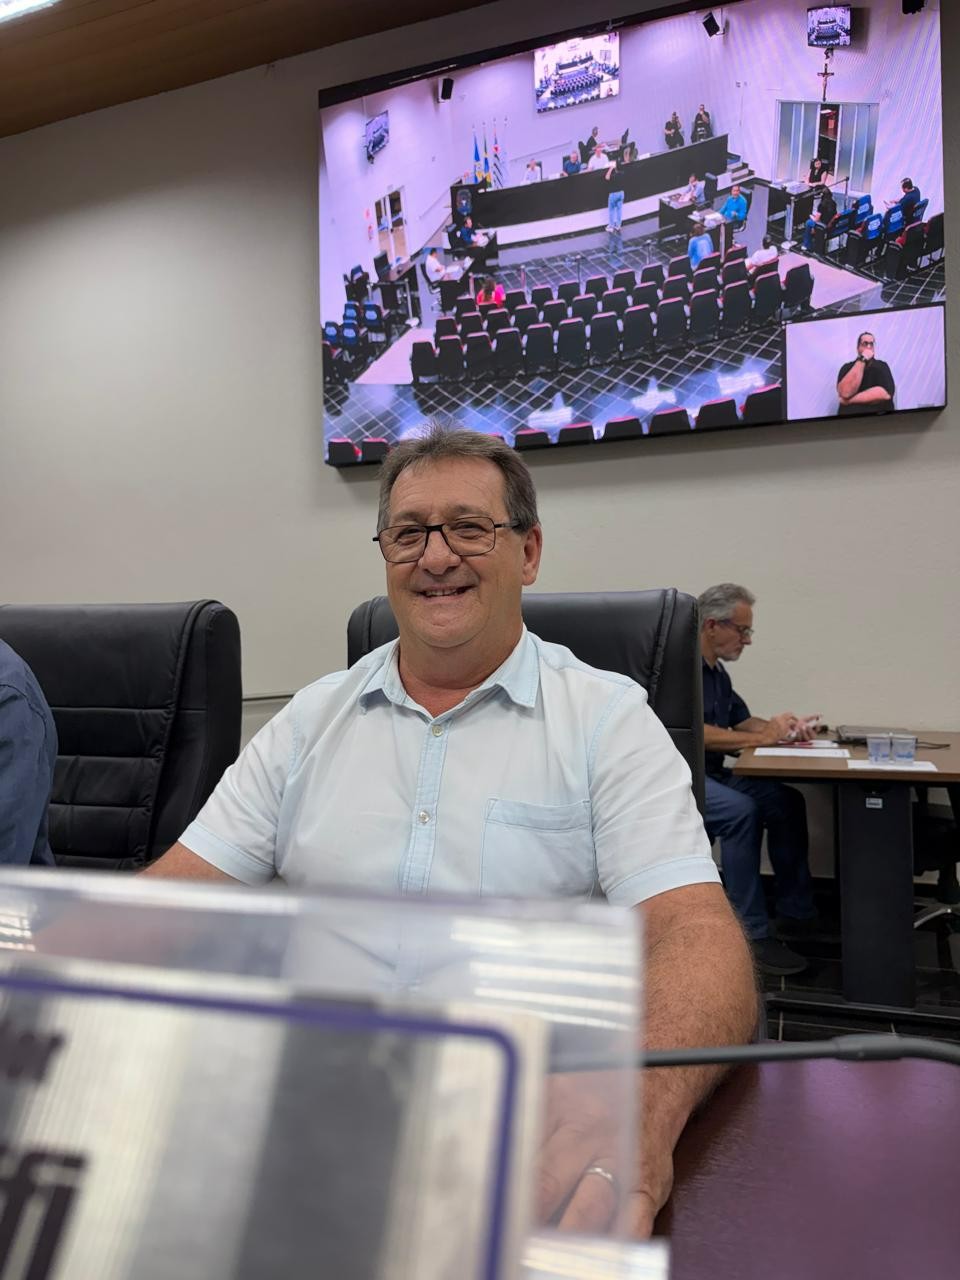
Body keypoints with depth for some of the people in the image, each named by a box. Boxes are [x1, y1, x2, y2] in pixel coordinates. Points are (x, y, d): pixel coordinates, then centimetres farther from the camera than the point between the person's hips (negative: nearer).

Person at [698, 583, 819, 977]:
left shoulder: (716, 671, 16)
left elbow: (743, 719, 20)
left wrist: (785, 728, -1)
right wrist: (764, 737, -17)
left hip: (711, 774, 10)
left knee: (786, 801, -2)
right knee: (740, 810, -31)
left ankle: (797, 914, 5)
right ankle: (751, 935, -23)